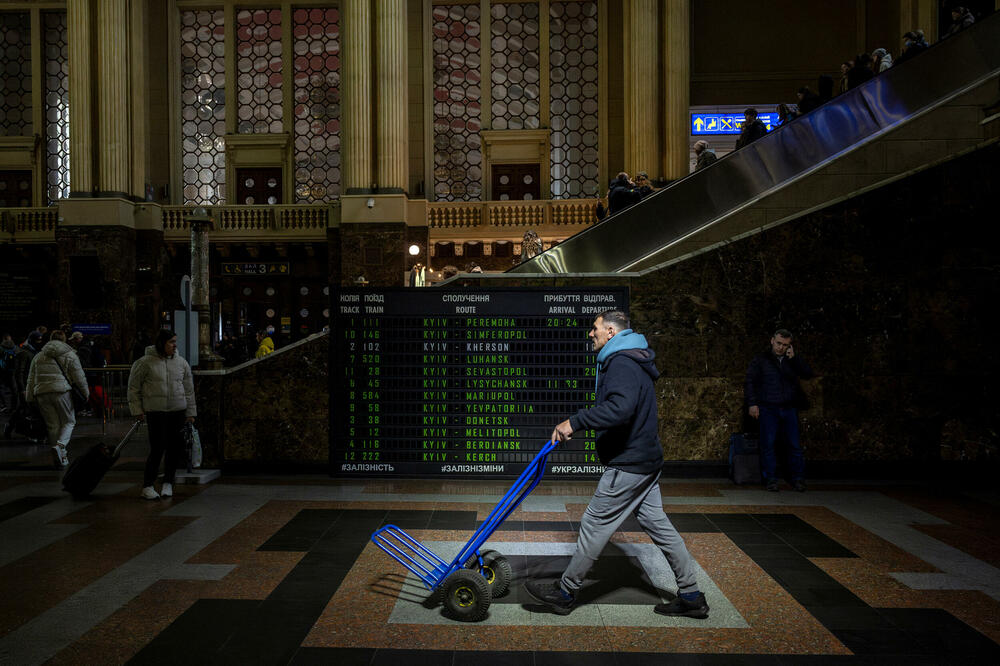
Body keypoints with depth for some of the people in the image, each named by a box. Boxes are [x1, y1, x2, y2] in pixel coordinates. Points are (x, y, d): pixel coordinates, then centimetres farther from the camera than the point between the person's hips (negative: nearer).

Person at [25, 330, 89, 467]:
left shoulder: (38, 356, 17)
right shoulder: (70, 355, 4)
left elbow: (31, 380, 18)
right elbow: (79, 377, 1)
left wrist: (30, 398, 23)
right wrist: (86, 393, 13)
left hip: (41, 394, 4)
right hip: (62, 392, -4)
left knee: (52, 425, 10)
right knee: (68, 422, 7)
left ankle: (61, 456, 12)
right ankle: (60, 445, -18)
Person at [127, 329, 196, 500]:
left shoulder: (181, 362, 8)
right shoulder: (146, 362, -3)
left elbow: (189, 389, 13)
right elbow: (133, 387, 4)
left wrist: (190, 412, 11)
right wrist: (137, 410, -1)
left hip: (177, 412, 4)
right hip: (155, 412, -4)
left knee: (174, 448, 5)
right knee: (157, 449, -7)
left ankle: (168, 483, 21)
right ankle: (147, 486, 7)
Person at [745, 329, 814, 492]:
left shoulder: (794, 360, 13)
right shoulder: (761, 359, 7)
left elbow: (808, 374, -1)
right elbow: (750, 381, 4)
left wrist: (795, 358, -11)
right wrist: (752, 403, -5)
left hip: (789, 408, 2)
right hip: (768, 408, -2)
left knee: (794, 444, 1)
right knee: (768, 444, -4)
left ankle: (798, 478, 12)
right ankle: (770, 479, 4)